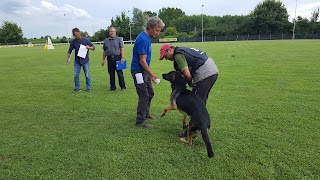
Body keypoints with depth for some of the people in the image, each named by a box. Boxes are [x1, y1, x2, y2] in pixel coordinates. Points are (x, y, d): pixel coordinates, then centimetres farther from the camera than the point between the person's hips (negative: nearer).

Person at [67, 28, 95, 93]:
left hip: (85, 61, -2)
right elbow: (70, 50, 5)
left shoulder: (86, 40, -5)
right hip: (77, 61, 2)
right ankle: (77, 88, 15)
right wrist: (68, 58, -9)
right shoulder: (73, 41, 1)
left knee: (87, 75, 3)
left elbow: (93, 48, 1)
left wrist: (89, 47, -21)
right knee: (76, 75, 2)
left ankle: (88, 88, 16)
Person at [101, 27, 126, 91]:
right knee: (111, 74, 7)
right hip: (110, 58, 4)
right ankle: (112, 87, 17)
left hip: (117, 58, -3)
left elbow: (122, 49, -2)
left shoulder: (119, 39, 5)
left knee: (120, 73, -3)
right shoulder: (106, 40, 15)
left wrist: (122, 58, -12)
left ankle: (123, 86, 6)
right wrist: (103, 60, 14)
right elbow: (104, 51, 18)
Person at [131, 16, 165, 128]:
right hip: (139, 71, -10)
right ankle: (140, 121, 4)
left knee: (150, 93, 18)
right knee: (144, 96, -6)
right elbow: (142, 61, -23)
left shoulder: (147, 37, 9)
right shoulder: (143, 39, -21)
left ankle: (146, 113, 35)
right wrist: (152, 75, -18)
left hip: (145, 71, 10)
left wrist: (150, 74, 20)